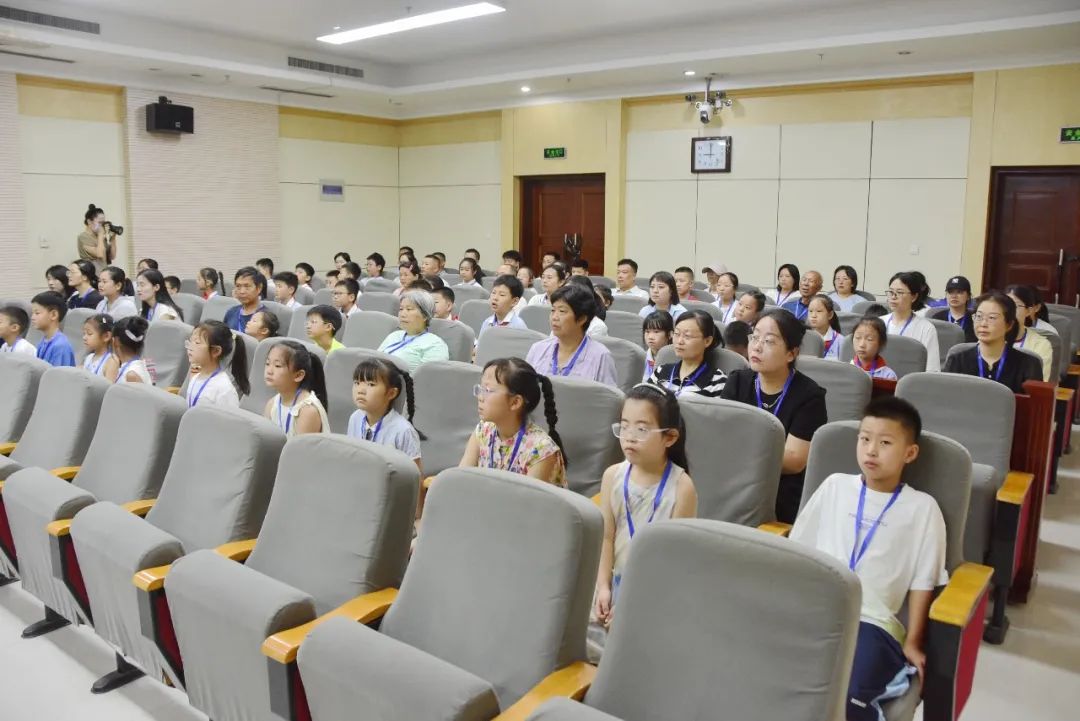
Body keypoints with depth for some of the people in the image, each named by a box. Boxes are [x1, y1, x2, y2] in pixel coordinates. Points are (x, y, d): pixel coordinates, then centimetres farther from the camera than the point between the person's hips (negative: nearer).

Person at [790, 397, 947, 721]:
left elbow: (922, 581, 6)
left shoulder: (921, 507, 6)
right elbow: (797, 549, 14)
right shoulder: (834, 486, 12)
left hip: (872, 622, -2)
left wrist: (913, 642, 4)